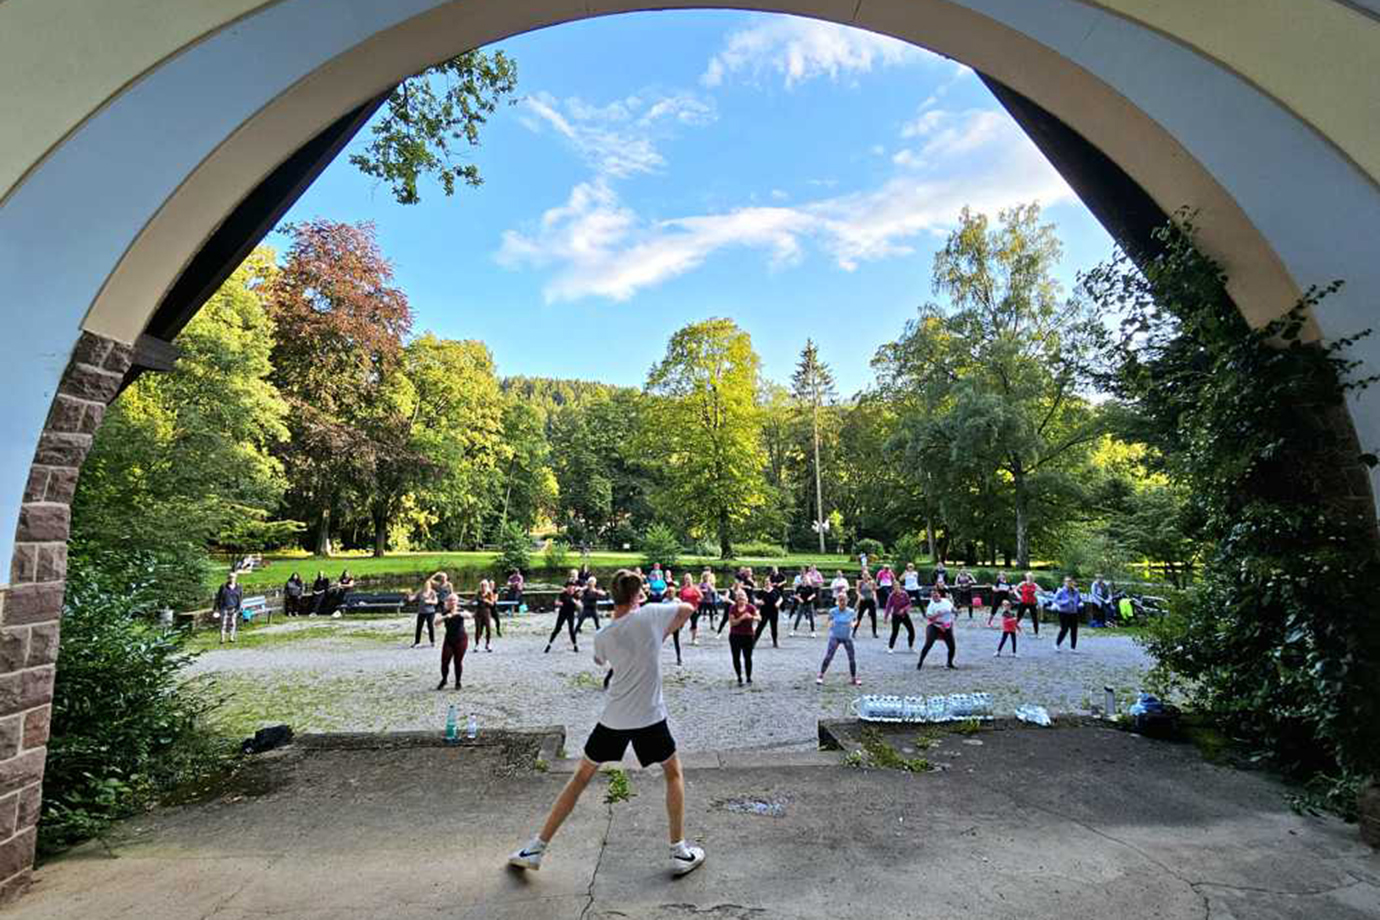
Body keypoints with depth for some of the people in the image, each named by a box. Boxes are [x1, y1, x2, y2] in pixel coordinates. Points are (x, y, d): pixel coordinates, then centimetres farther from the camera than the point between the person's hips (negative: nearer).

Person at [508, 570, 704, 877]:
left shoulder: (602, 637, -5)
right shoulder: (651, 614, -12)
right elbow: (688, 609, 6)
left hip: (613, 719, 2)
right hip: (650, 717, -2)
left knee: (582, 776, 17)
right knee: (673, 773, 21)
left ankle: (536, 849, 21)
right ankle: (680, 852, 21)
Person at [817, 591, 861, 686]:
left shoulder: (850, 612, -4)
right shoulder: (833, 612, -8)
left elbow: (851, 623, 9)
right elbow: (830, 624, 2)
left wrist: (851, 626, -14)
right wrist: (831, 625, -21)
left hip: (847, 637, 2)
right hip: (835, 637, -2)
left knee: (852, 657, 3)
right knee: (828, 656, -6)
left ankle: (854, 679, 20)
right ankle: (820, 676, 7)